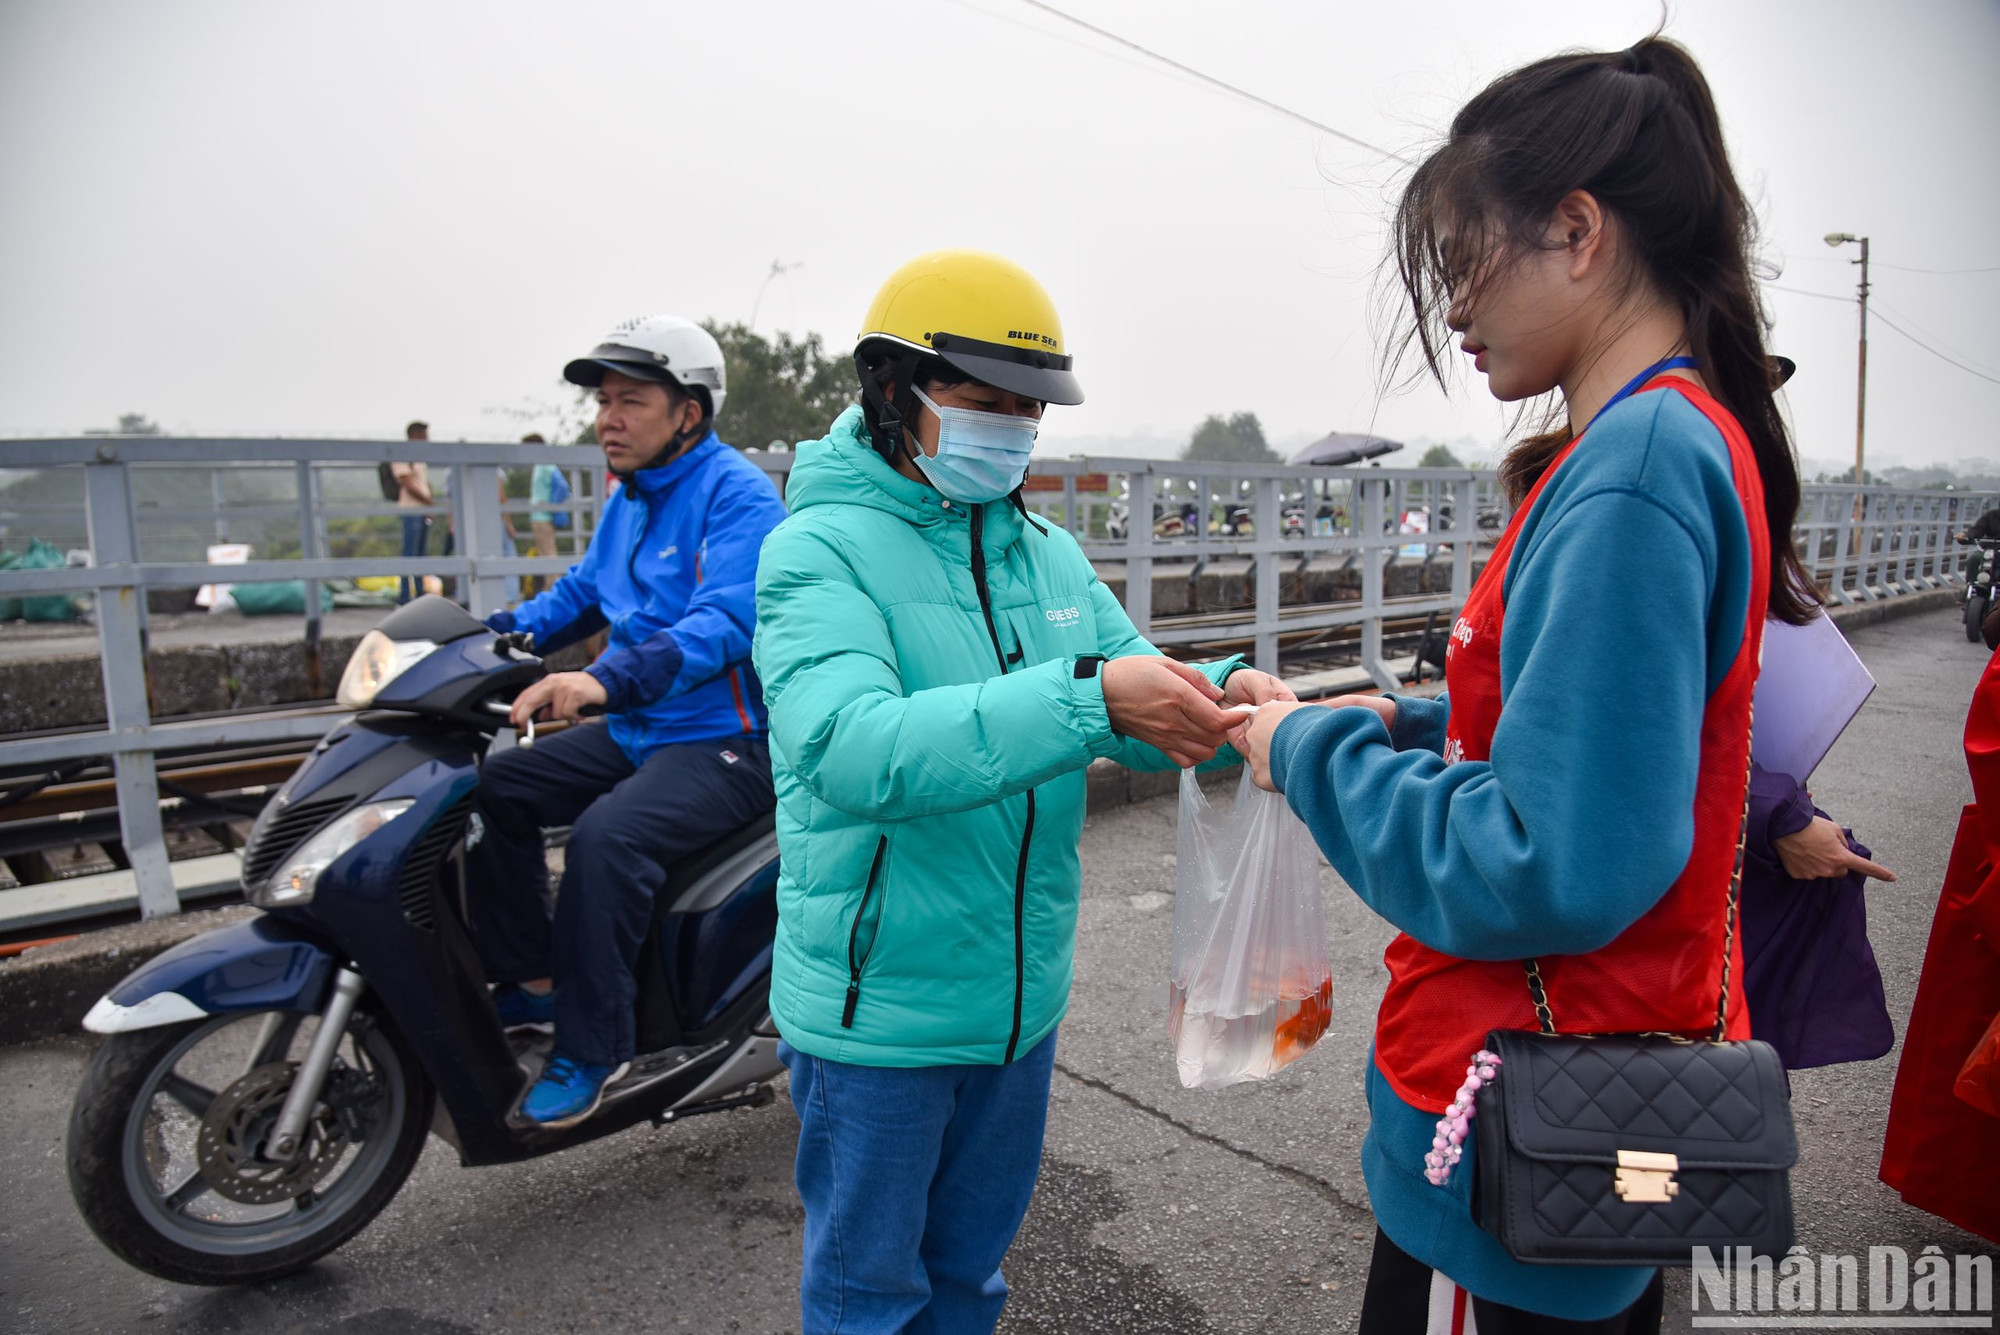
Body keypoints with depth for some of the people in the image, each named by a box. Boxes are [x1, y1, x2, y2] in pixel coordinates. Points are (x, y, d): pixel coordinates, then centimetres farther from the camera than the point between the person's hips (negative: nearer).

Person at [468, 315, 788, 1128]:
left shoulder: (737, 492, -14)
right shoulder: (631, 498, 15)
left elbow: (726, 620, -28)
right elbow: (580, 595, 23)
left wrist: (606, 681, -41)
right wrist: (491, 636, 5)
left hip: (724, 741, -9)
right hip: (635, 730, 9)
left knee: (604, 837, -30)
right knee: (495, 789, 1)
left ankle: (592, 1045, -12)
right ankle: (533, 979, 13)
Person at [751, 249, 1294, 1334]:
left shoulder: (1050, 555, 6)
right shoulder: (821, 548, -15)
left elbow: (1139, 703, 3)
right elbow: (853, 750, -32)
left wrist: (1223, 696, -20)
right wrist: (1087, 697, -40)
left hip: (1020, 998, 6)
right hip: (877, 1009, -5)